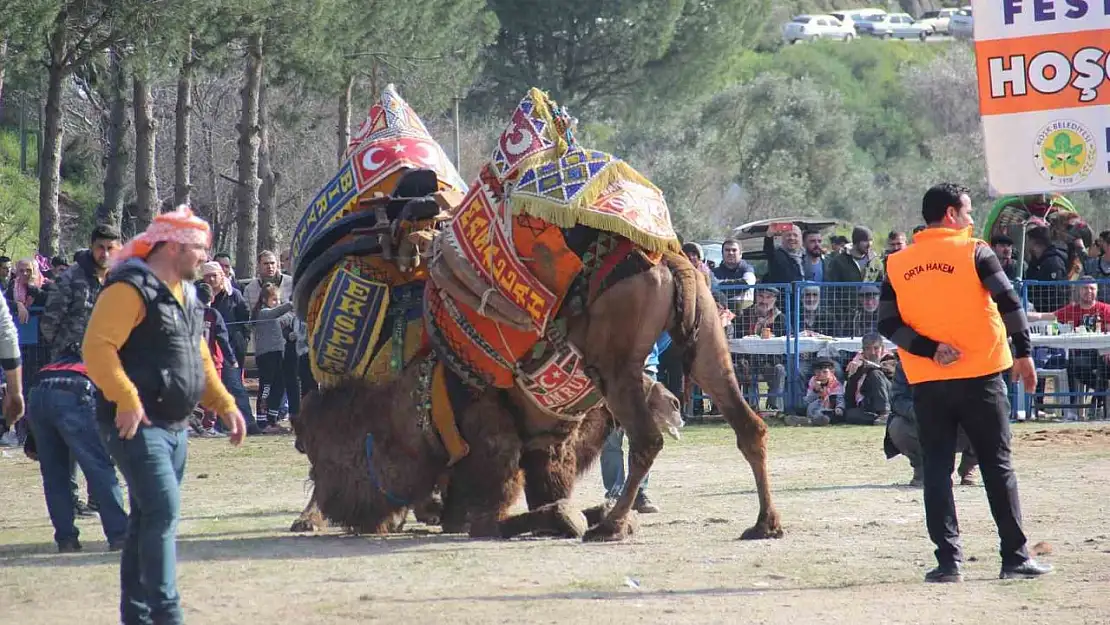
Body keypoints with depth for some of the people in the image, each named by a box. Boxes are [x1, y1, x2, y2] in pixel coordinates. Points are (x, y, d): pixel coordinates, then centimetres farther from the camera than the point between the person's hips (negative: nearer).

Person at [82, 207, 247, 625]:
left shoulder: (185, 293, 18)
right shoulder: (131, 289, -13)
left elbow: (198, 357, 26)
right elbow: (97, 348, -22)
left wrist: (225, 405, 16)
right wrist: (126, 400, -31)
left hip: (174, 425, 10)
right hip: (136, 424, -10)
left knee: (149, 518, 12)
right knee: (163, 511, -19)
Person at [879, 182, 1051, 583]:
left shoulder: (898, 265, 7)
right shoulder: (974, 252, -3)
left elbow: (887, 323, 0)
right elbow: (1009, 301, -9)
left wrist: (930, 350, -7)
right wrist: (1023, 352, -2)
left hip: (926, 382, 2)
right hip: (979, 376, -2)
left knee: (937, 470, 6)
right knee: (997, 466, 5)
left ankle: (949, 561, -1)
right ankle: (1015, 558, 6)